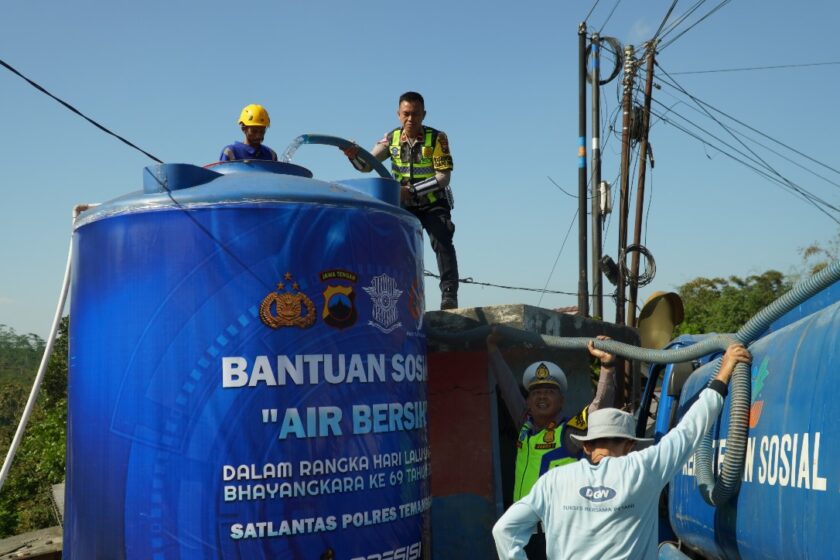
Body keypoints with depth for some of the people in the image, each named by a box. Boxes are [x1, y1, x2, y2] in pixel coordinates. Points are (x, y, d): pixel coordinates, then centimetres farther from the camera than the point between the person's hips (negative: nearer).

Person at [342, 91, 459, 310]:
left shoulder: (437, 138, -14)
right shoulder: (391, 138, -3)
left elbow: (444, 177, -20)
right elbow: (367, 165, -6)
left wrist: (412, 190, -30)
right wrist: (354, 155, -30)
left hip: (433, 203, -3)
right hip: (404, 205, 4)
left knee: (442, 243, -18)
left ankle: (449, 294, -16)